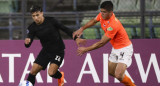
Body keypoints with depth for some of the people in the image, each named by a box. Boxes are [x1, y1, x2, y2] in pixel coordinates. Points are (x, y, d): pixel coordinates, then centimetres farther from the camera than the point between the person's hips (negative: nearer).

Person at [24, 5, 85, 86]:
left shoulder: (51, 21, -16)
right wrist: (27, 42, -36)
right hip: (45, 51, 4)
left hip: (58, 51, -4)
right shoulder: (32, 28, -8)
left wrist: (76, 38, -18)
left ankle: (60, 76, 18)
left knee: (51, 73, -17)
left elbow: (65, 29, -7)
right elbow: (28, 45, -11)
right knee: (33, 72, -5)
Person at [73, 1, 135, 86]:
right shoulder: (102, 15, -9)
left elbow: (102, 43, -28)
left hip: (124, 49, -9)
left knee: (118, 75, -21)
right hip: (115, 48, 9)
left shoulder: (113, 25, -34)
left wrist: (86, 49, -20)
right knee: (111, 72, 18)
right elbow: (93, 21, 16)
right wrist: (81, 29, 3)